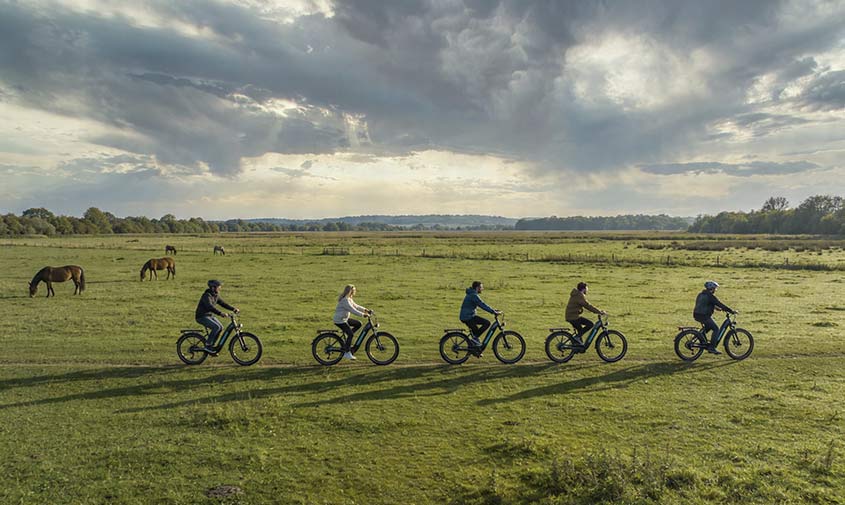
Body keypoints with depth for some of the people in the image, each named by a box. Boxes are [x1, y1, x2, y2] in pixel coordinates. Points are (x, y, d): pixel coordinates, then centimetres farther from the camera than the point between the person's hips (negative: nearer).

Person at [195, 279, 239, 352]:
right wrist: (220, 313, -45)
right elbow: (210, 307, -35)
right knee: (216, 327, -24)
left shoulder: (216, 295, 6)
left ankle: (211, 345, 9)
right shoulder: (206, 296, -22)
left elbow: (223, 303, 9)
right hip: (202, 317, -9)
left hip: (210, 316, 9)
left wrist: (233, 308, -3)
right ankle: (207, 346, -14)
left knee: (220, 327, -3)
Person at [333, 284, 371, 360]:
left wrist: (365, 309, 3)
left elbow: (355, 306, 14)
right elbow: (352, 310, -29)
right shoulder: (345, 300, -23)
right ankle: (347, 353, -7)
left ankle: (348, 339, 10)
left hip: (344, 319, 10)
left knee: (358, 324, 6)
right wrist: (363, 314, -30)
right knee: (351, 334, -15)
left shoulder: (349, 299, 9)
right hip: (339, 321, -10)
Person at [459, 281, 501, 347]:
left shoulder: (471, 294, 17)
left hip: (465, 317, 11)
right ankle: (474, 338, -10)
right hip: (468, 317, -10)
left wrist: (493, 310, 16)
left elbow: (482, 304, 22)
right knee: (487, 323, -14)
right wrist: (494, 312, -20)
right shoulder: (473, 295, -16)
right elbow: (482, 305, -22)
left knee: (476, 332, 20)